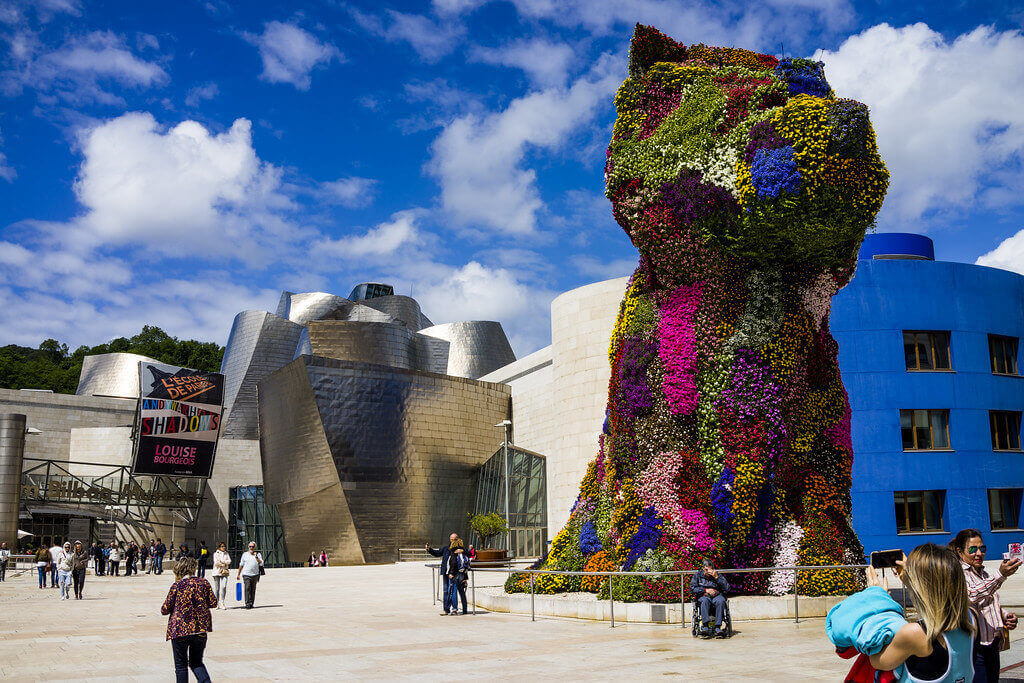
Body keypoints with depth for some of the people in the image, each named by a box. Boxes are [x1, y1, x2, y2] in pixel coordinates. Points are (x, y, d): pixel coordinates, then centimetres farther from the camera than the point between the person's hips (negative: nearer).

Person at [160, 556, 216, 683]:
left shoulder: (177, 585, -7)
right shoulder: (204, 583, 2)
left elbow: (165, 610, -3)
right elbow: (213, 602, 5)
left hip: (180, 630, -3)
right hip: (200, 629, 3)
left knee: (181, 665, 10)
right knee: (196, 662, 16)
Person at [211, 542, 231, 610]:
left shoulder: (226, 554, 16)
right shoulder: (216, 554, 5)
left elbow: (229, 561, 3)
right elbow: (216, 562, -8)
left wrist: (222, 561, -10)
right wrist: (224, 564, -5)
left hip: (224, 573, 2)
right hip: (217, 572, -2)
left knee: (223, 587, -12)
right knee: (216, 588, 0)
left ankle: (221, 603, -10)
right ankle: (216, 603, 7)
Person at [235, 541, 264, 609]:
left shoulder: (258, 555, 6)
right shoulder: (245, 554, 8)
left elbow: (261, 563, -7)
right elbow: (241, 565, 15)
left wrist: (256, 557, -18)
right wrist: (238, 574, 15)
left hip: (255, 575, 1)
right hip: (246, 575, -1)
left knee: (253, 590, 5)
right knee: (247, 588, -14)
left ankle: (251, 604, 13)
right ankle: (247, 604, -17)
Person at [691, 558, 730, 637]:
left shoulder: (718, 575, 10)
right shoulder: (698, 575, 10)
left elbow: (726, 589, 0)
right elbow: (692, 589, 2)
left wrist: (717, 577, -9)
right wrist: (706, 590, -8)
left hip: (716, 595, 1)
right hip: (703, 596, -1)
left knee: (721, 601, -35)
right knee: (704, 600, -37)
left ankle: (717, 628, -40)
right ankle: (705, 626, -46)